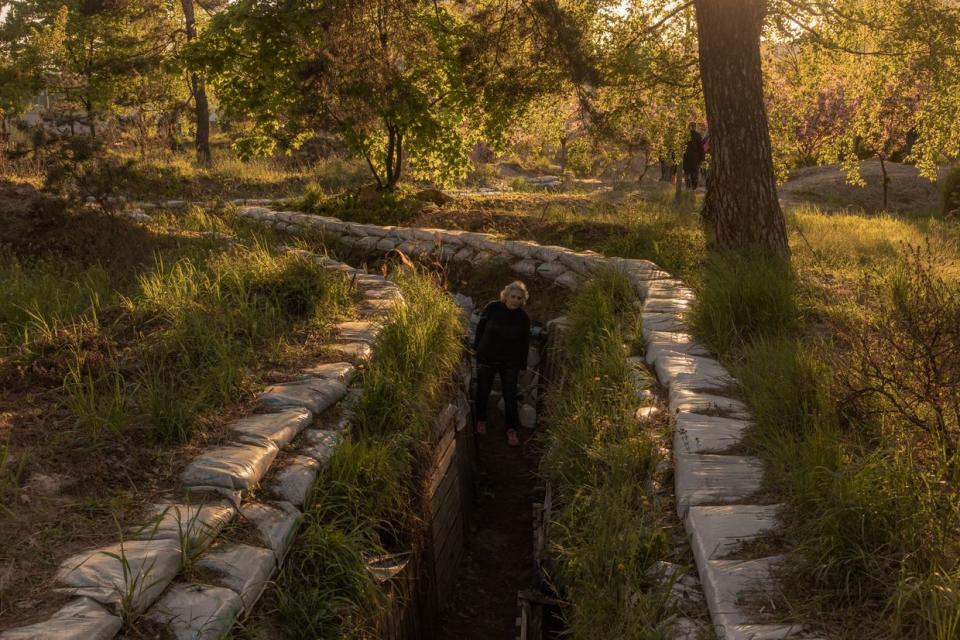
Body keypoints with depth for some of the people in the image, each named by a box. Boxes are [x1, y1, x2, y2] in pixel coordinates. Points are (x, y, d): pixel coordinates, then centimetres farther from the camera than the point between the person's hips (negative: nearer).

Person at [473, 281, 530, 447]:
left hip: (510, 362, 0)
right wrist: (476, 348, 1)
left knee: (510, 395, 2)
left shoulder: (523, 317, -12)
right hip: (486, 358, 0)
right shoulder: (492, 308, -16)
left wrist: (521, 365, 1)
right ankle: (481, 421, 39)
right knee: (483, 391, 14)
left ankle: (511, 429, 18)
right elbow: (480, 328, -2)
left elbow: (524, 343, -2)